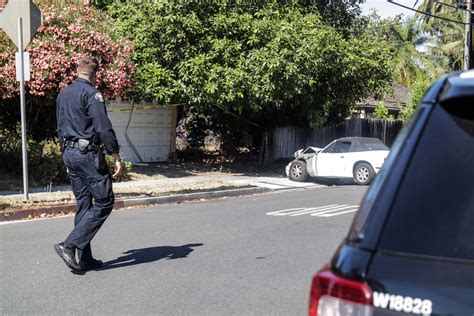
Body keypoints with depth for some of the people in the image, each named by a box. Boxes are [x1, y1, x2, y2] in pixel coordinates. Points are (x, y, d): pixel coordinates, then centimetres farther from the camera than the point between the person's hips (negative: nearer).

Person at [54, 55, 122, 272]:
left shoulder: (63, 94, 15)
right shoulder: (91, 93, -10)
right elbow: (104, 128, -17)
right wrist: (116, 157, -13)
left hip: (69, 154, 9)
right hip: (88, 154, -9)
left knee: (83, 205, 11)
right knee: (103, 202, -3)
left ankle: (84, 259, 12)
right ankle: (70, 245, -11)